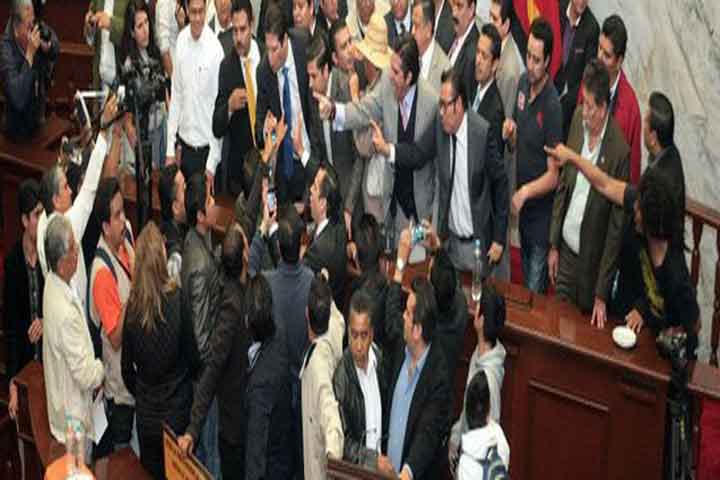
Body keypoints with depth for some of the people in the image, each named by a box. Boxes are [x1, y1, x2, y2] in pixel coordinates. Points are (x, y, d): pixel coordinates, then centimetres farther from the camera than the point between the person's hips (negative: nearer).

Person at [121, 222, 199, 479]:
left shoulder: (132, 307, -11)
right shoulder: (177, 299, -19)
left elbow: (127, 369, 0)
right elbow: (193, 359, -10)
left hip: (146, 417, 2)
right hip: (177, 414, -2)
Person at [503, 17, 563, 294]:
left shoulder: (552, 106, -22)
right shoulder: (522, 83, 0)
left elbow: (553, 175, -18)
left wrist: (526, 191, -32)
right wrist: (510, 134, -10)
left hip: (542, 214, -7)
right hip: (521, 208, 7)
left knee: (535, 292, 5)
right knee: (523, 284, 22)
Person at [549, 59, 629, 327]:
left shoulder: (619, 151, -22)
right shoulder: (578, 119, -4)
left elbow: (616, 227, -16)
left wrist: (602, 294, -13)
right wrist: (554, 245, 9)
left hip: (592, 263, -5)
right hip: (566, 250, 5)